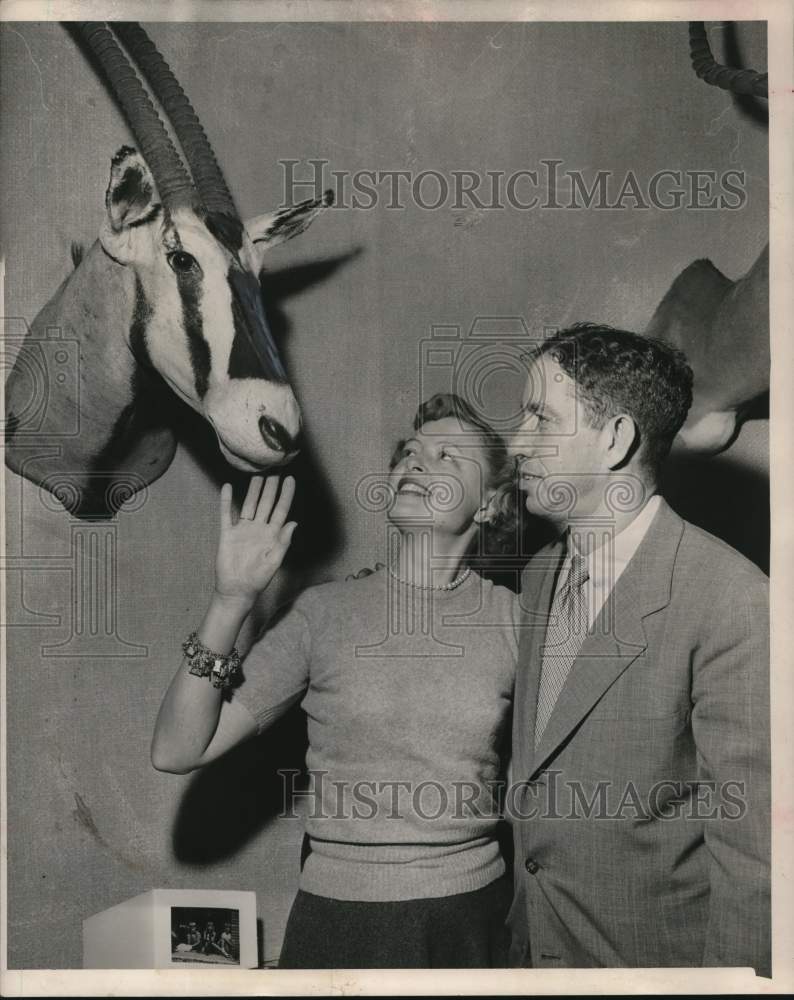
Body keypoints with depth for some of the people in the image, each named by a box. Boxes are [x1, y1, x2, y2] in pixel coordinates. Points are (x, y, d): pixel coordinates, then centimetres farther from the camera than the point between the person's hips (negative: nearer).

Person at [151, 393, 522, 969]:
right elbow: (175, 752, -8)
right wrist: (231, 601, -16)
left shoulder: (513, 620, -3)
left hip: (471, 919, 1)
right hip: (341, 919, 0)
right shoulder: (327, 614, -4)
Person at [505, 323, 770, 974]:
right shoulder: (538, 576, 2)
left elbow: (748, 840, -20)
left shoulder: (730, 601, -22)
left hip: (656, 958, -6)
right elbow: (533, 784, 7)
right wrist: (521, 940, 7)